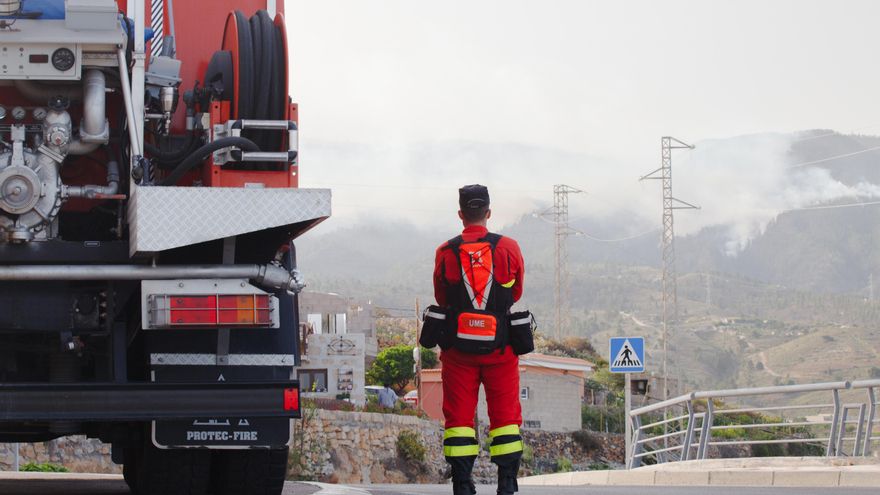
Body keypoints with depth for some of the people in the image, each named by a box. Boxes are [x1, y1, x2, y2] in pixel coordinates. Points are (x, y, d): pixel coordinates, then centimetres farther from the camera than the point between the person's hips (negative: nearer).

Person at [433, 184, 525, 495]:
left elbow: (441, 298, 8)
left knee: (459, 414, 6)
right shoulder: (508, 248, -4)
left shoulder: (445, 253, -4)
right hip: (500, 347, 0)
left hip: (458, 348, 0)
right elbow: (516, 294, 9)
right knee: (505, 414, 7)